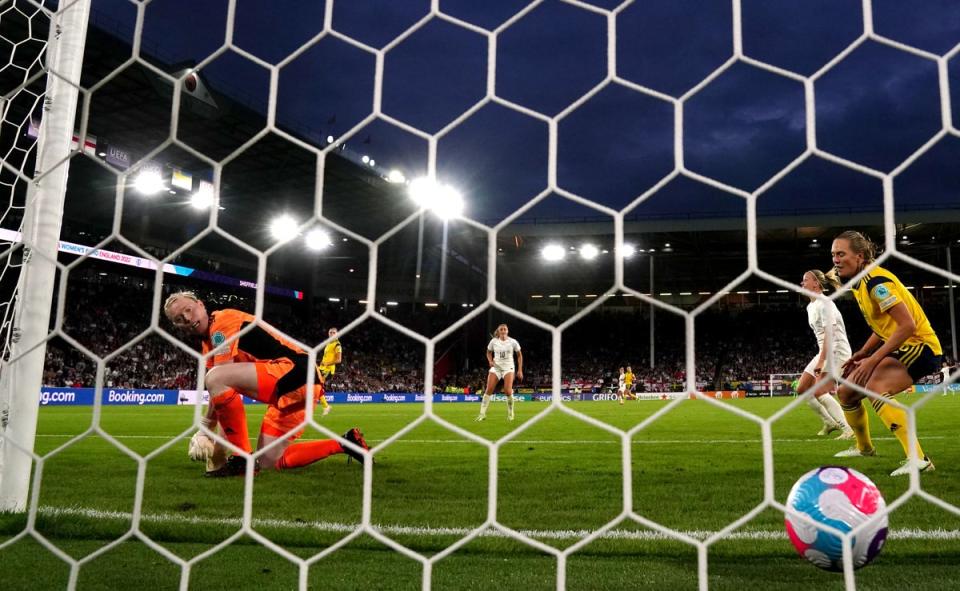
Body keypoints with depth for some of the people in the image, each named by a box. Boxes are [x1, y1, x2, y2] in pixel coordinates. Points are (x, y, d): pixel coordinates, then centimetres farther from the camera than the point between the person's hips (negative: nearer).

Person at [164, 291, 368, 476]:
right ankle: (345, 443, 17)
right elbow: (222, 392, 18)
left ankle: (242, 460, -15)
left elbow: (219, 381, -14)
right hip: (294, 385, 11)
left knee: (215, 378, -24)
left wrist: (205, 428, -7)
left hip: (295, 371, -11)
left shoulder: (223, 320, -8)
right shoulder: (208, 345, 21)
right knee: (270, 461, 11)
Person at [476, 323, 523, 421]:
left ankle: (510, 413, 6)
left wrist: (520, 370, 0)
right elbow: (489, 352, 17)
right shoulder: (493, 341, 0)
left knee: (508, 391, -16)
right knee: (489, 390, -10)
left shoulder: (513, 342, -4)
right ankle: (482, 414, -4)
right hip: (496, 367, 2)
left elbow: (519, 355, 5)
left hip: (508, 367, -2)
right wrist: (490, 361, -4)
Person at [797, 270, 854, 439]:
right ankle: (830, 423, 17)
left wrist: (821, 361, -27)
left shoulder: (825, 304, -16)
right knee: (802, 389, 7)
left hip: (838, 351, -10)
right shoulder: (811, 306, 14)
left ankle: (847, 429, -16)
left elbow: (829, 334, -23)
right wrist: (821, 359, 17)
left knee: (819, 392, -21)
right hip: (825, 352, 10)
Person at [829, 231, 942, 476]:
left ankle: (917, 458, -33)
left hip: (920, 345, -10)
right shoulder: (859, 283, 7)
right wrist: (862, 354, 6)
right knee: (846, 392, 13)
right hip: (897, 346, 10)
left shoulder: (876, 281, -22)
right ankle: (864, 447, 36)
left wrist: (873, 360, -27)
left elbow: (907, 325, -28)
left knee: (875, 388, -34)